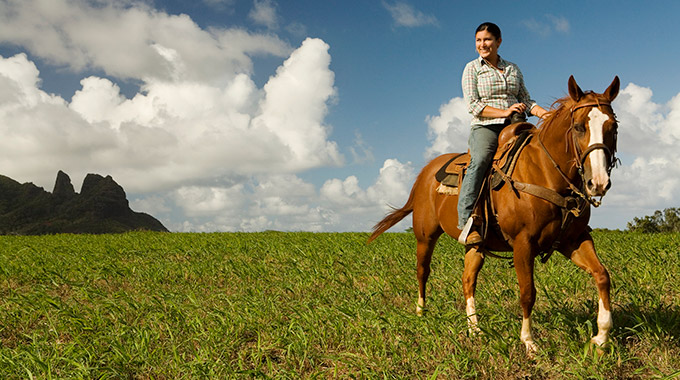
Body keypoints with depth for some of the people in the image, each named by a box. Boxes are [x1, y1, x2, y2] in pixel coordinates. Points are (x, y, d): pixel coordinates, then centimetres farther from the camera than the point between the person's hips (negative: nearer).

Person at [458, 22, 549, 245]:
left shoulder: (513, 69, 22)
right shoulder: (472, 68, 9)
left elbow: (525, 100, 19)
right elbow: (473, 105, -2)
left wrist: (544, 114, -2)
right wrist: (504, 112, -15)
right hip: (485, 128, -5)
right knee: (480, 160, -35)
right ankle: (466, 223, -41)